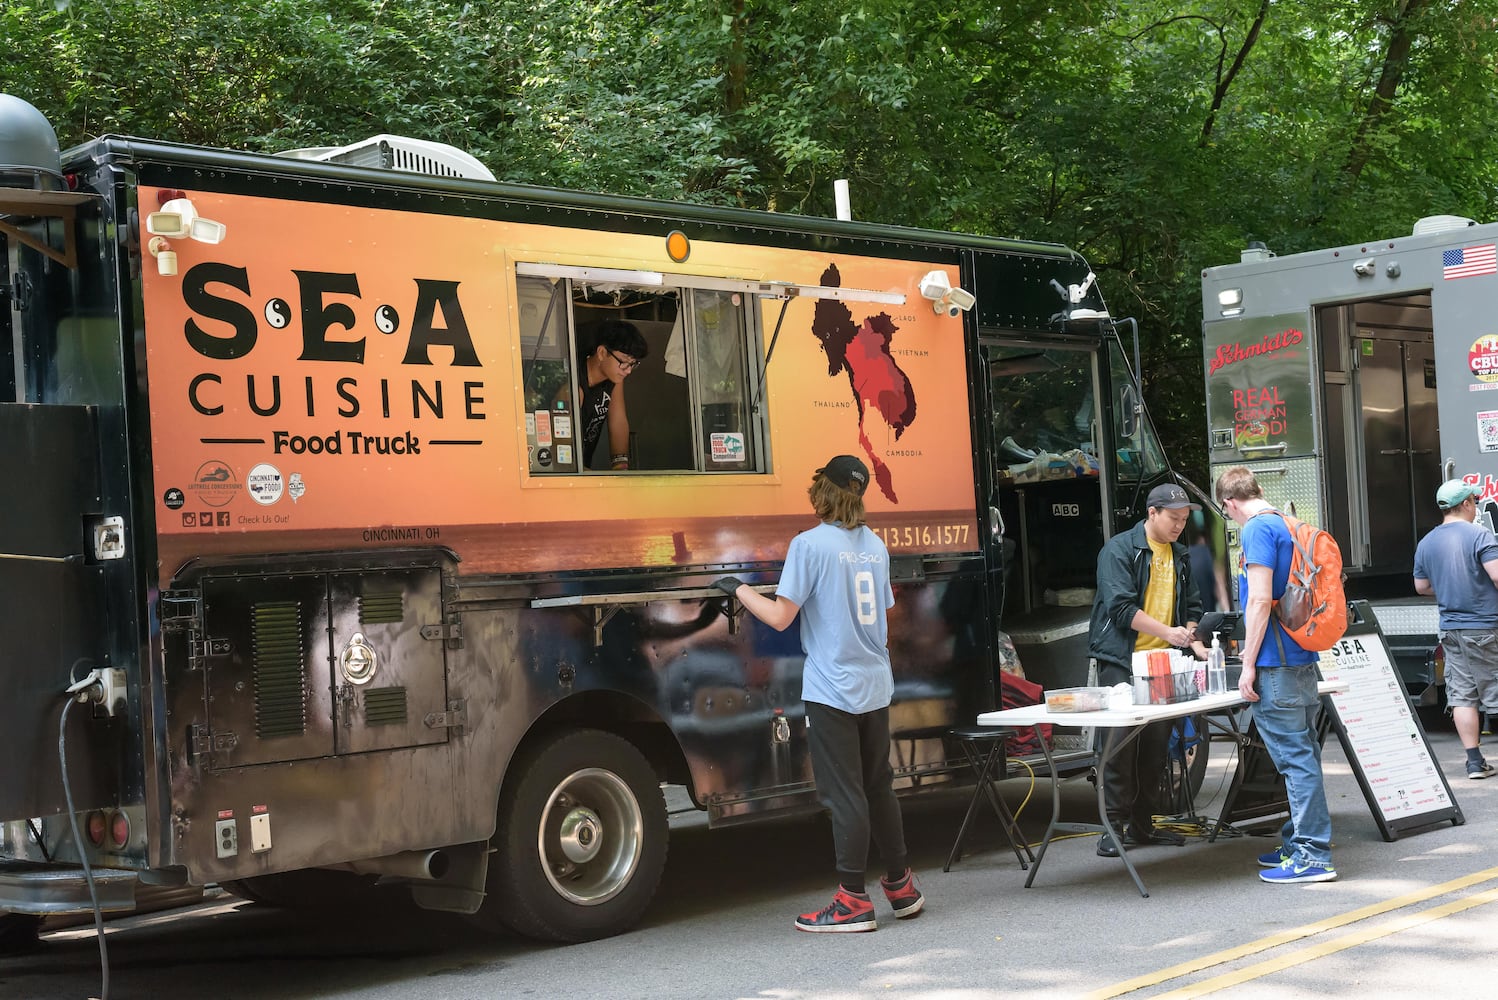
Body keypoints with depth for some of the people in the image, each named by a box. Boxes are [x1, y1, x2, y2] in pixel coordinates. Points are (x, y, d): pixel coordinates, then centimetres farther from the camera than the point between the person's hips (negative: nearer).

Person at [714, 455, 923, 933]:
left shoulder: (810, 544, -12)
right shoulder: (874, 545, 10)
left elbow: (779, 617, -13)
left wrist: (738, 589, 1)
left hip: (833, 688, -7)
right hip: (875, 685, 7)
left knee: (844, 795, -1)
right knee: (878, 786, 17)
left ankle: (853, 901, 4)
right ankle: (901, 887, 24)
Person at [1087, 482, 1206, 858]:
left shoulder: (1178, 555, 16)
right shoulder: (1119, 550, -7)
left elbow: (1191, 606, 21)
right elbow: (1121, 607, -16)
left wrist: (1196, 644, 3)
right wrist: (1167, 631, -22)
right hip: (1121, 661, -7)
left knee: (1156, 743, 7)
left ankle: (1142, 823, 17)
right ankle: (1114, 826, -1)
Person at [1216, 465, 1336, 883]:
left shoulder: (1257, 529, -12)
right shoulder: (1288, 527, 16)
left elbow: (1260, 600, -19)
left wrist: (1249, 665, -15)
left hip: (1276, 665, -9)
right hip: (1302, 659, 9)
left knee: (1294, 757, -7)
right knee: (1301, 754, 15)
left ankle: (1313, 856, -5)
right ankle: (1299, 843, 25)